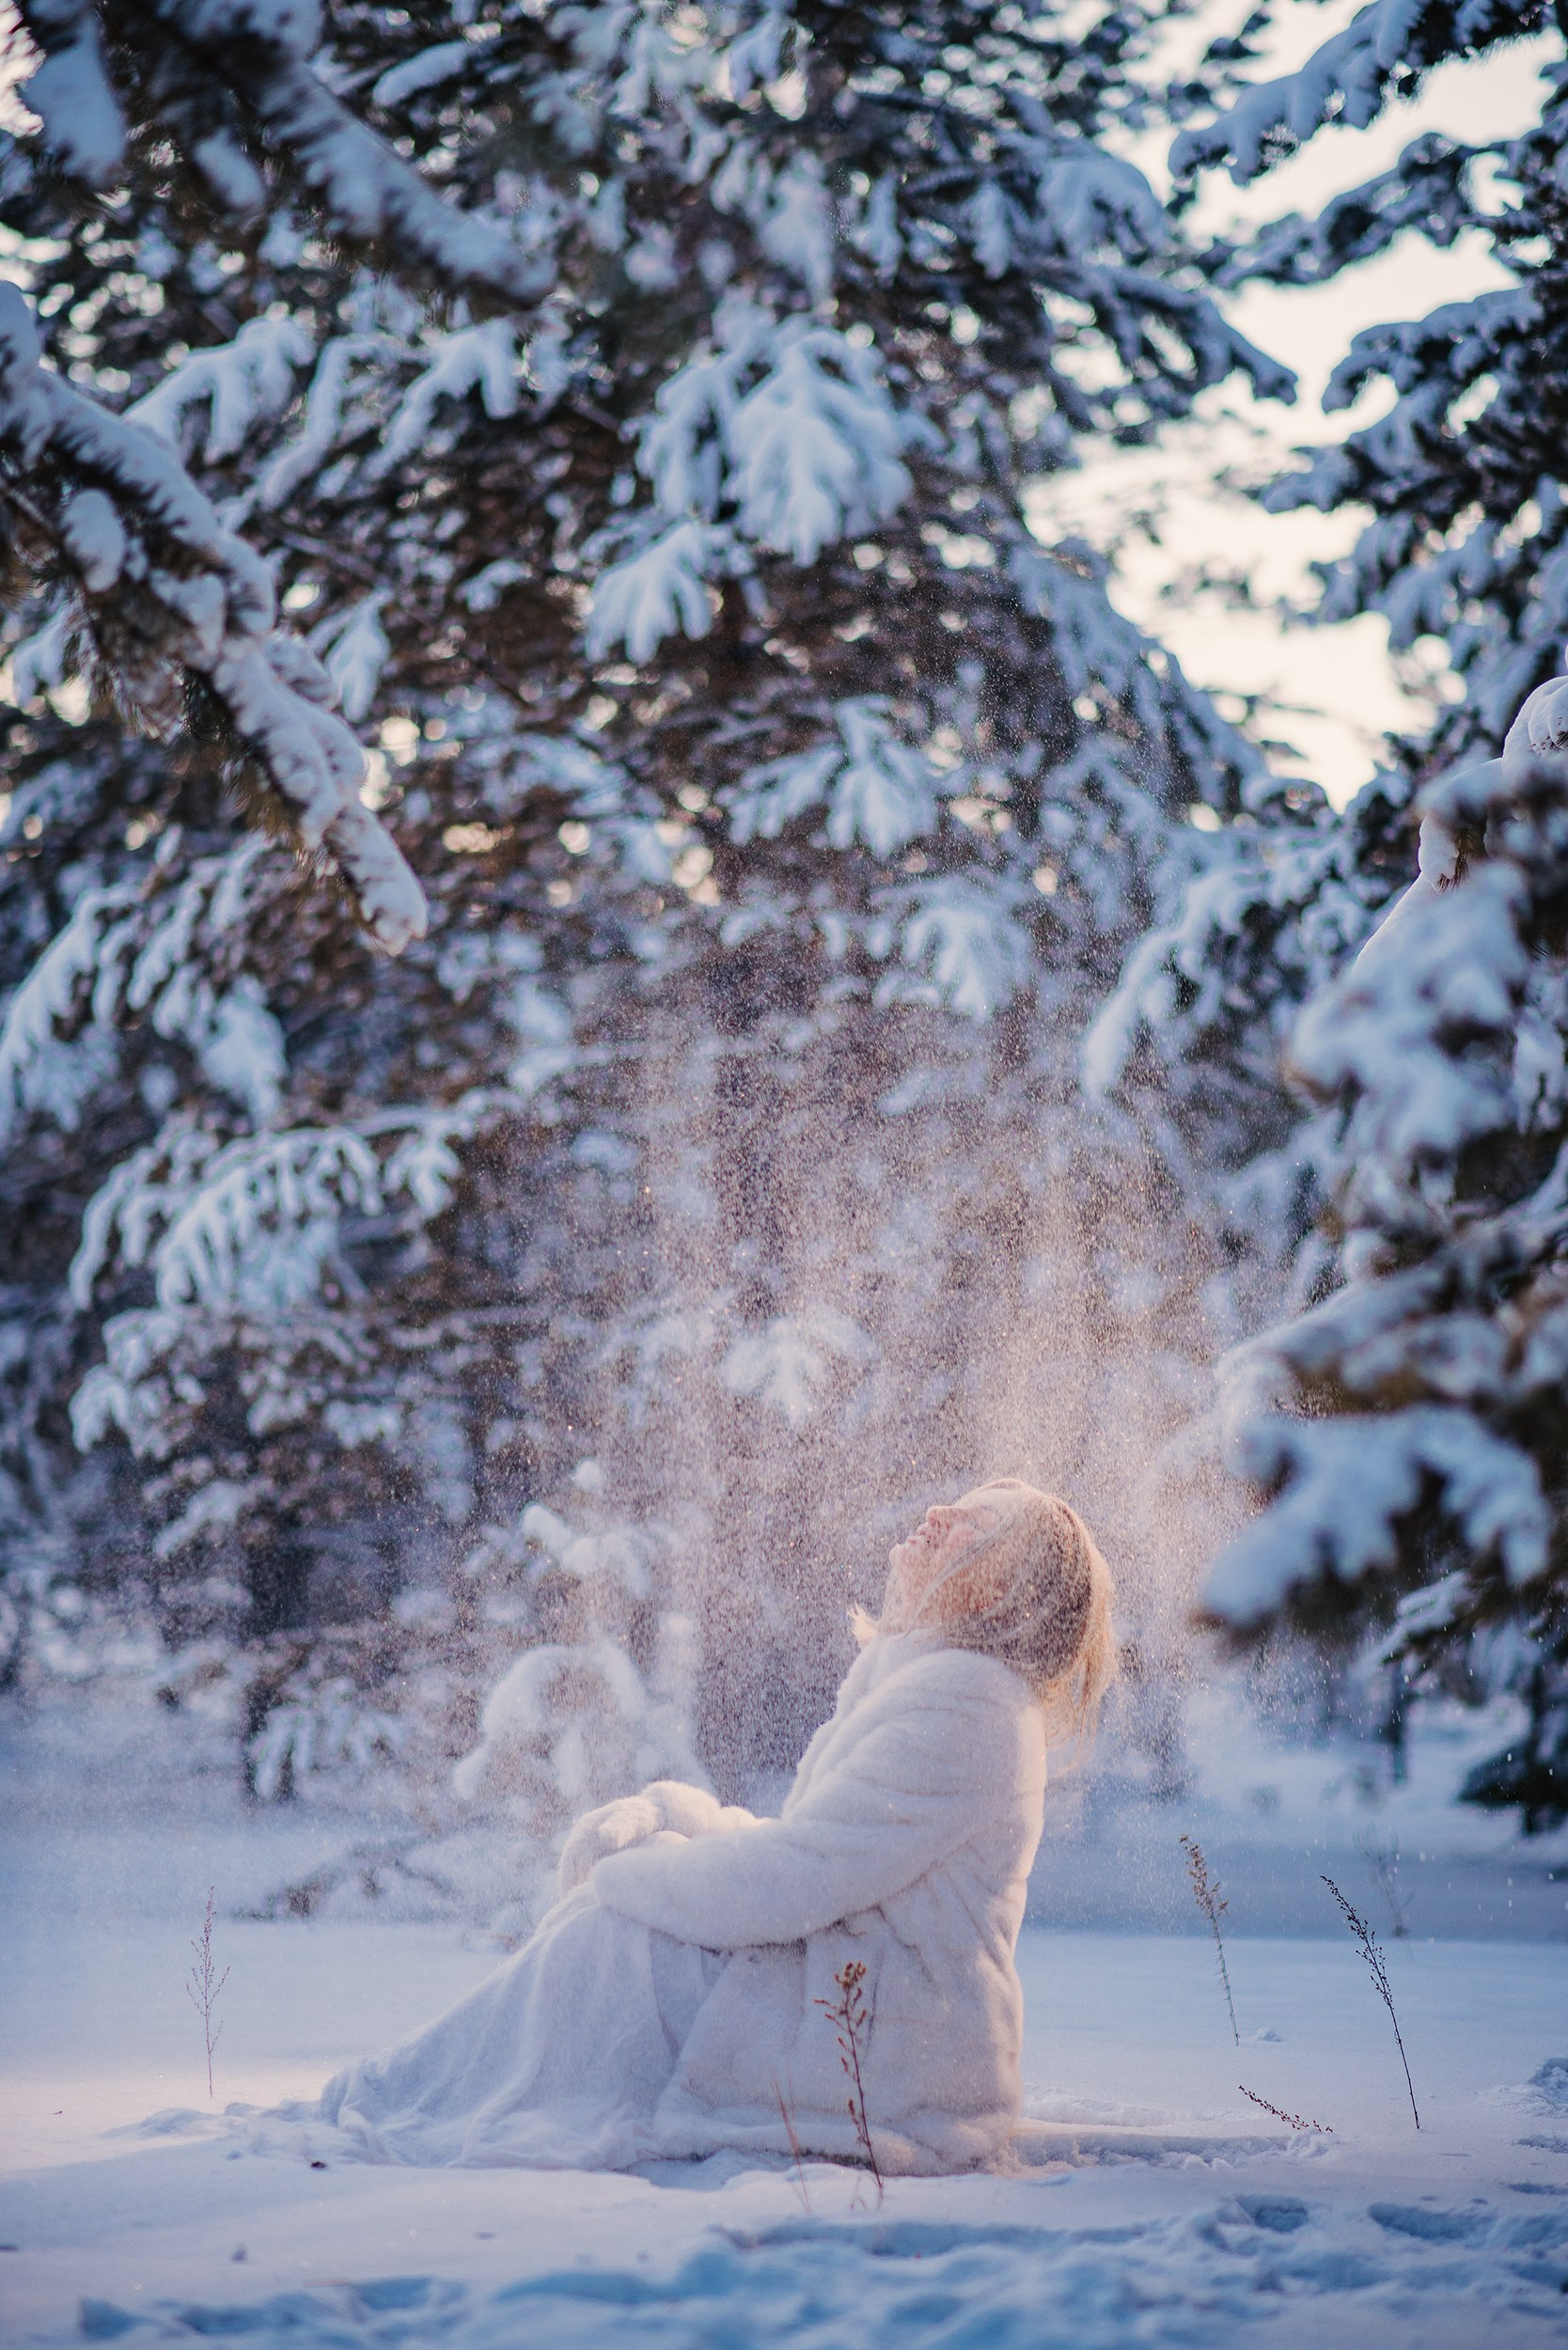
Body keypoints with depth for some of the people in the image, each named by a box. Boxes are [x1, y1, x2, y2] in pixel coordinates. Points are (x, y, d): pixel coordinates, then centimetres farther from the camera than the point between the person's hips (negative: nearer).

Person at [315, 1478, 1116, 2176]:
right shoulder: (907, 1682, 16)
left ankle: (425, 2109, 2)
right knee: (621, 1898, 3)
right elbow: (794, 1853, 16)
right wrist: (654, 1816, -1)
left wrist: (624, 1872, -8)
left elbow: (781, 1883, -22)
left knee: (617, 1923, -13)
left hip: (893, 2057, -10)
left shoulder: (959, 1703, -18)